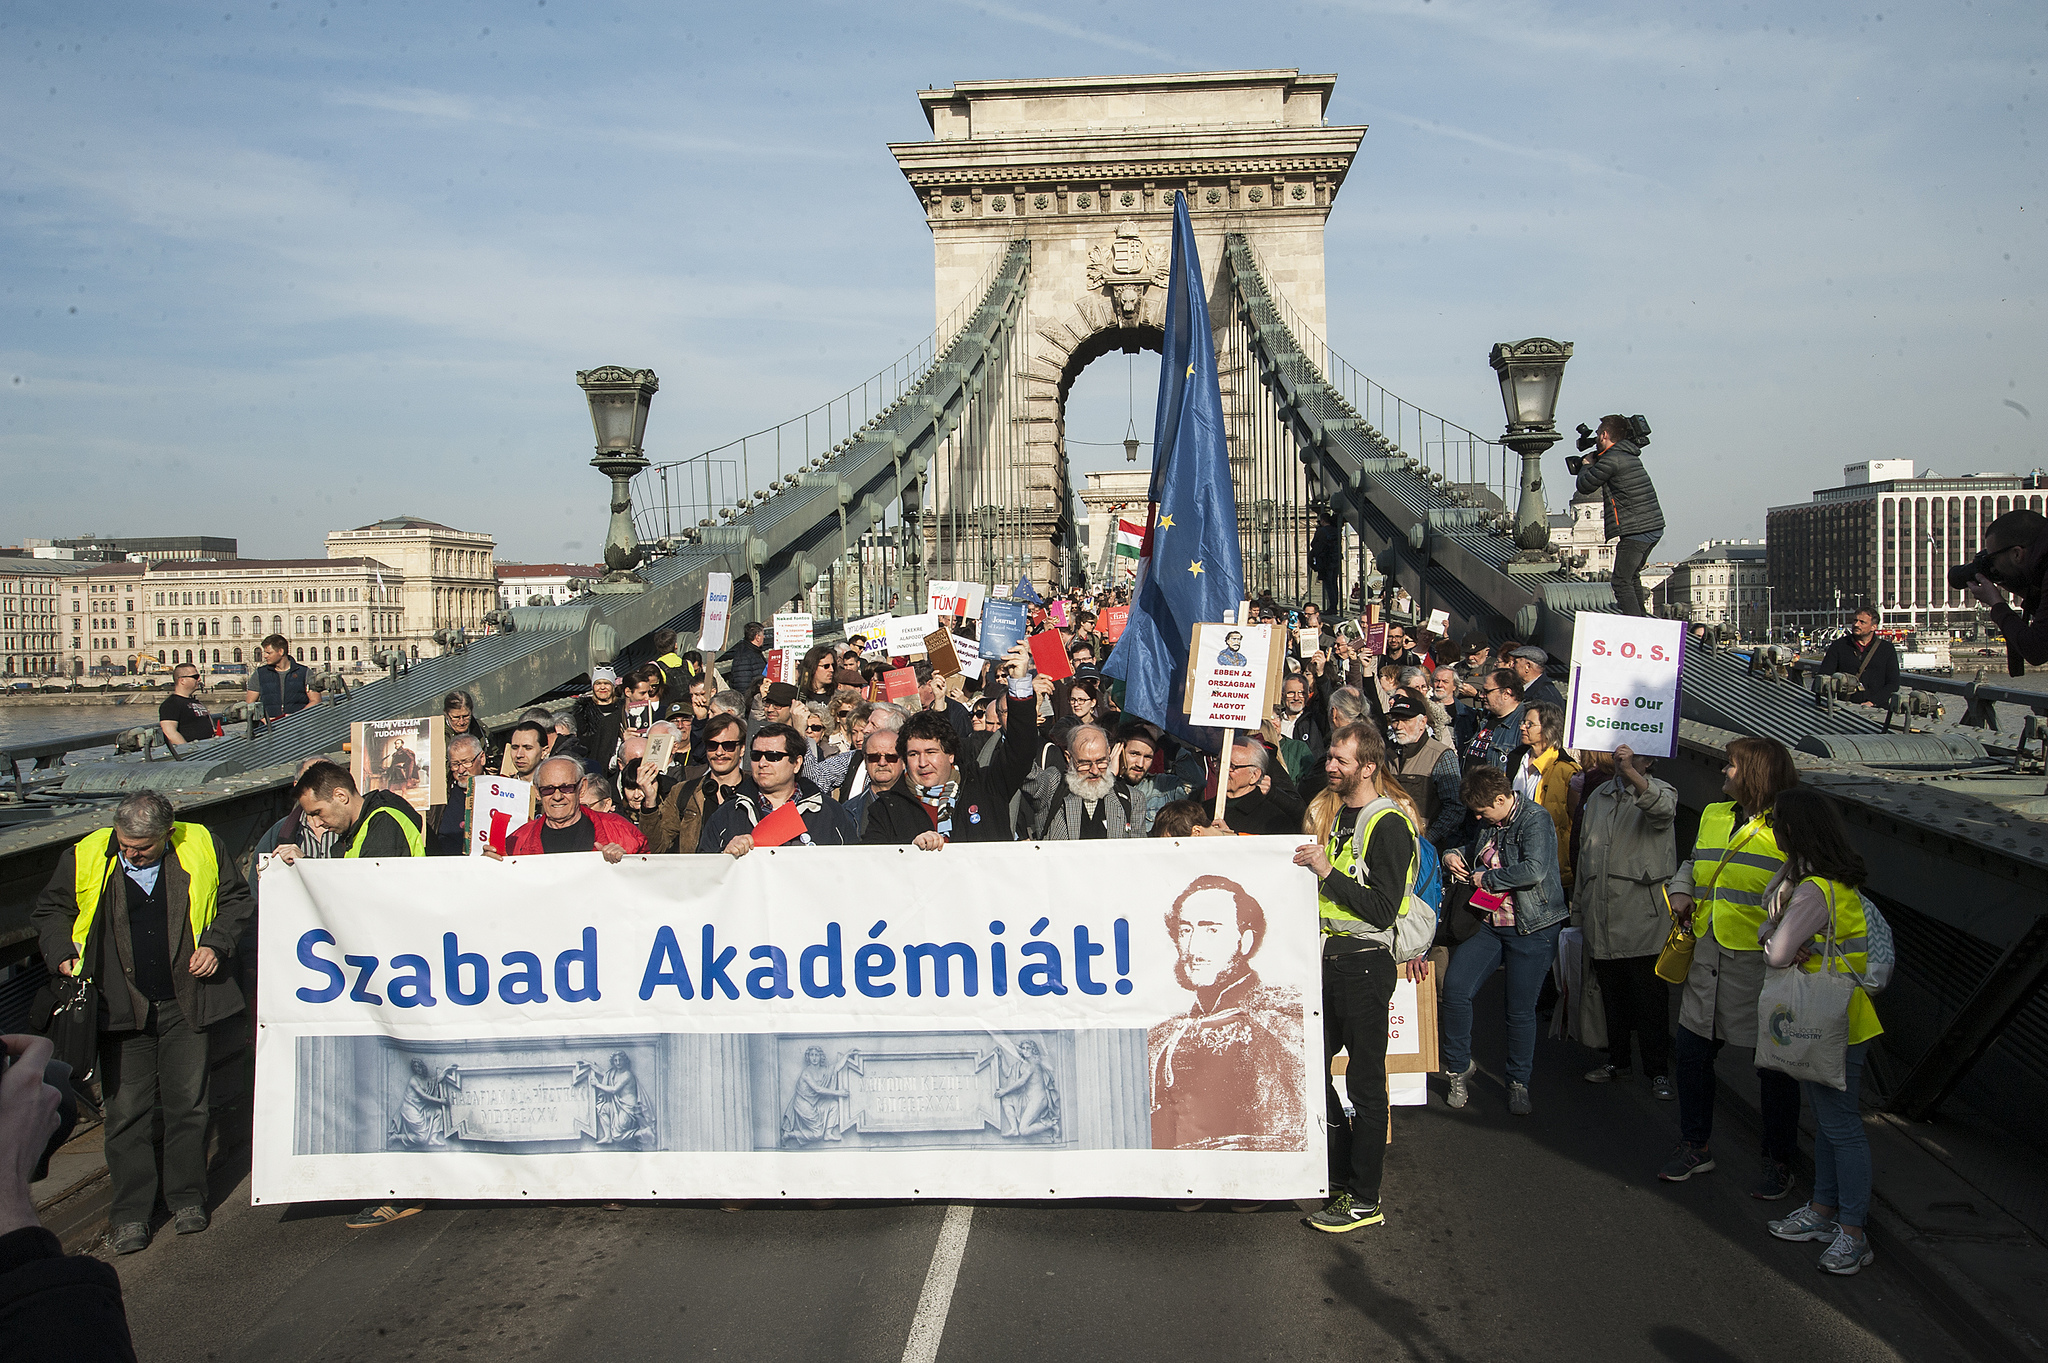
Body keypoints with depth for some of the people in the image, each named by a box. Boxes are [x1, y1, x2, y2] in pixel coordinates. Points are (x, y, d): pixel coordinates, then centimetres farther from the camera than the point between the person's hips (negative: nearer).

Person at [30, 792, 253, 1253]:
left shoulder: (203, 848, -4)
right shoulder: (85, 857, -4)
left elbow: (236, 900, 11)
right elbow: (50, 912, 12)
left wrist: (216, 944, -3)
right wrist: (62, 955, -3)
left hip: (185, 1004, 0)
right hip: (120, 1006, 0)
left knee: (187, 1103, 8)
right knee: (126, 1110, 2)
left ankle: (187, 1198, 23)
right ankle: (130, 1212, 14)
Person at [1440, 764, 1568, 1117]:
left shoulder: (1535, 819, -13)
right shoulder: (1489, 825, 11)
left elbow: (1534, 870, -27)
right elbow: (1474, 850, 33)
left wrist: (1485, 878, -14)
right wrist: (1453, 856, 9)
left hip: (1532, 929, -7)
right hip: (1490, 924, 7)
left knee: (1520, 1009, 1)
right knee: (1454, 988, -6)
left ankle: (1519, 1083, 21)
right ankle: (1459, 1067, 13)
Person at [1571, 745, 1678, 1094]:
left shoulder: (1659, 791, -3)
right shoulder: (1598, 796, 15)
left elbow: (1663, 810, -31)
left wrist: (1632, 775, -47)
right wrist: (1578, 909, 19)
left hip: (1642, 918, -5)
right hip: (1601, 919, 5)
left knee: (1650, 997, -1)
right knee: (1611, 994, 14)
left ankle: (1658, 1069, 11)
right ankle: (1618, 1060, 27)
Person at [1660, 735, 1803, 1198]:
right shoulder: (1713, 816, 11)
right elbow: (1692, 864, 27)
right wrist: (1681, 892, 8)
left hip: (1763, 964, -6)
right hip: (1709, 959, 7)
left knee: (1775, 1066, 6)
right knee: (1691, 1052, 11)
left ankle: (1779, 1163, 22)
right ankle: (1696, 1146, 29)